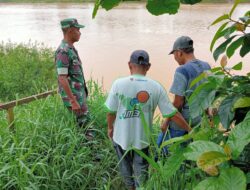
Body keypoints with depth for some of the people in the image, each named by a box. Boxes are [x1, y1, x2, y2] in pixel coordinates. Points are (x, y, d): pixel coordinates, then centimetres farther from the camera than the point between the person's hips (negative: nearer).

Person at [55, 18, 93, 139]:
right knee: (84, 124, -3)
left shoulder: (70, 49, 11)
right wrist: (73, 101, -24)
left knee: (83, 122, 16)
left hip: (79, 93, 10)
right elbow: (62, 78, -24)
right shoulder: (63, 51, -20)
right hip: (73, 96, -10)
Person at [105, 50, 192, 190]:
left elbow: (111, 111, -10)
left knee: (125, 165, 27)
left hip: (121, 136, 1)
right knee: (141, 169, 22)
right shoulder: (156, 88, -15)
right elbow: (173, 114, -12)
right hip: (142, 138, 0)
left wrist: (110, 127, 10)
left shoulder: (119, 84, -18)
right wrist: (189, 129, 1)